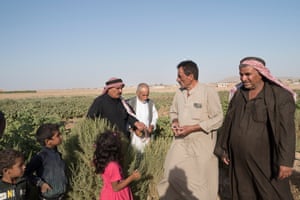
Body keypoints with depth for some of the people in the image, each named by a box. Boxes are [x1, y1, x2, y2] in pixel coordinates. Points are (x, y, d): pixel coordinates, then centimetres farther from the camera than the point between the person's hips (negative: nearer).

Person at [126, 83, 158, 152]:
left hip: (147, 135, 3)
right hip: (134, 135, -3)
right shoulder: (129, 102, -1)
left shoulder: (151, 103, 9)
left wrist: (152, 126, -6)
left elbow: (155, 117, 14)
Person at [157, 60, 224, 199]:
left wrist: (192, 128, -19)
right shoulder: (179, 93, 5)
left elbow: (218, 119, -14)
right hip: (180, 142, 5)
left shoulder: (208, 92, -13)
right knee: (172, 175, 8)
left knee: (202, 182, 7)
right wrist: (175, 122, -4)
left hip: (202, 144, -5)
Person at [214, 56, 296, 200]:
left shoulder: (280, 95, -13)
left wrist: (286, 161, -21)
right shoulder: (238, 94, 2)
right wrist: (223, 149, 8)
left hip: (265, 158, -4)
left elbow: (286, 130, -17)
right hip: (240, 157, 5)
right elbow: (228, 123, 7)